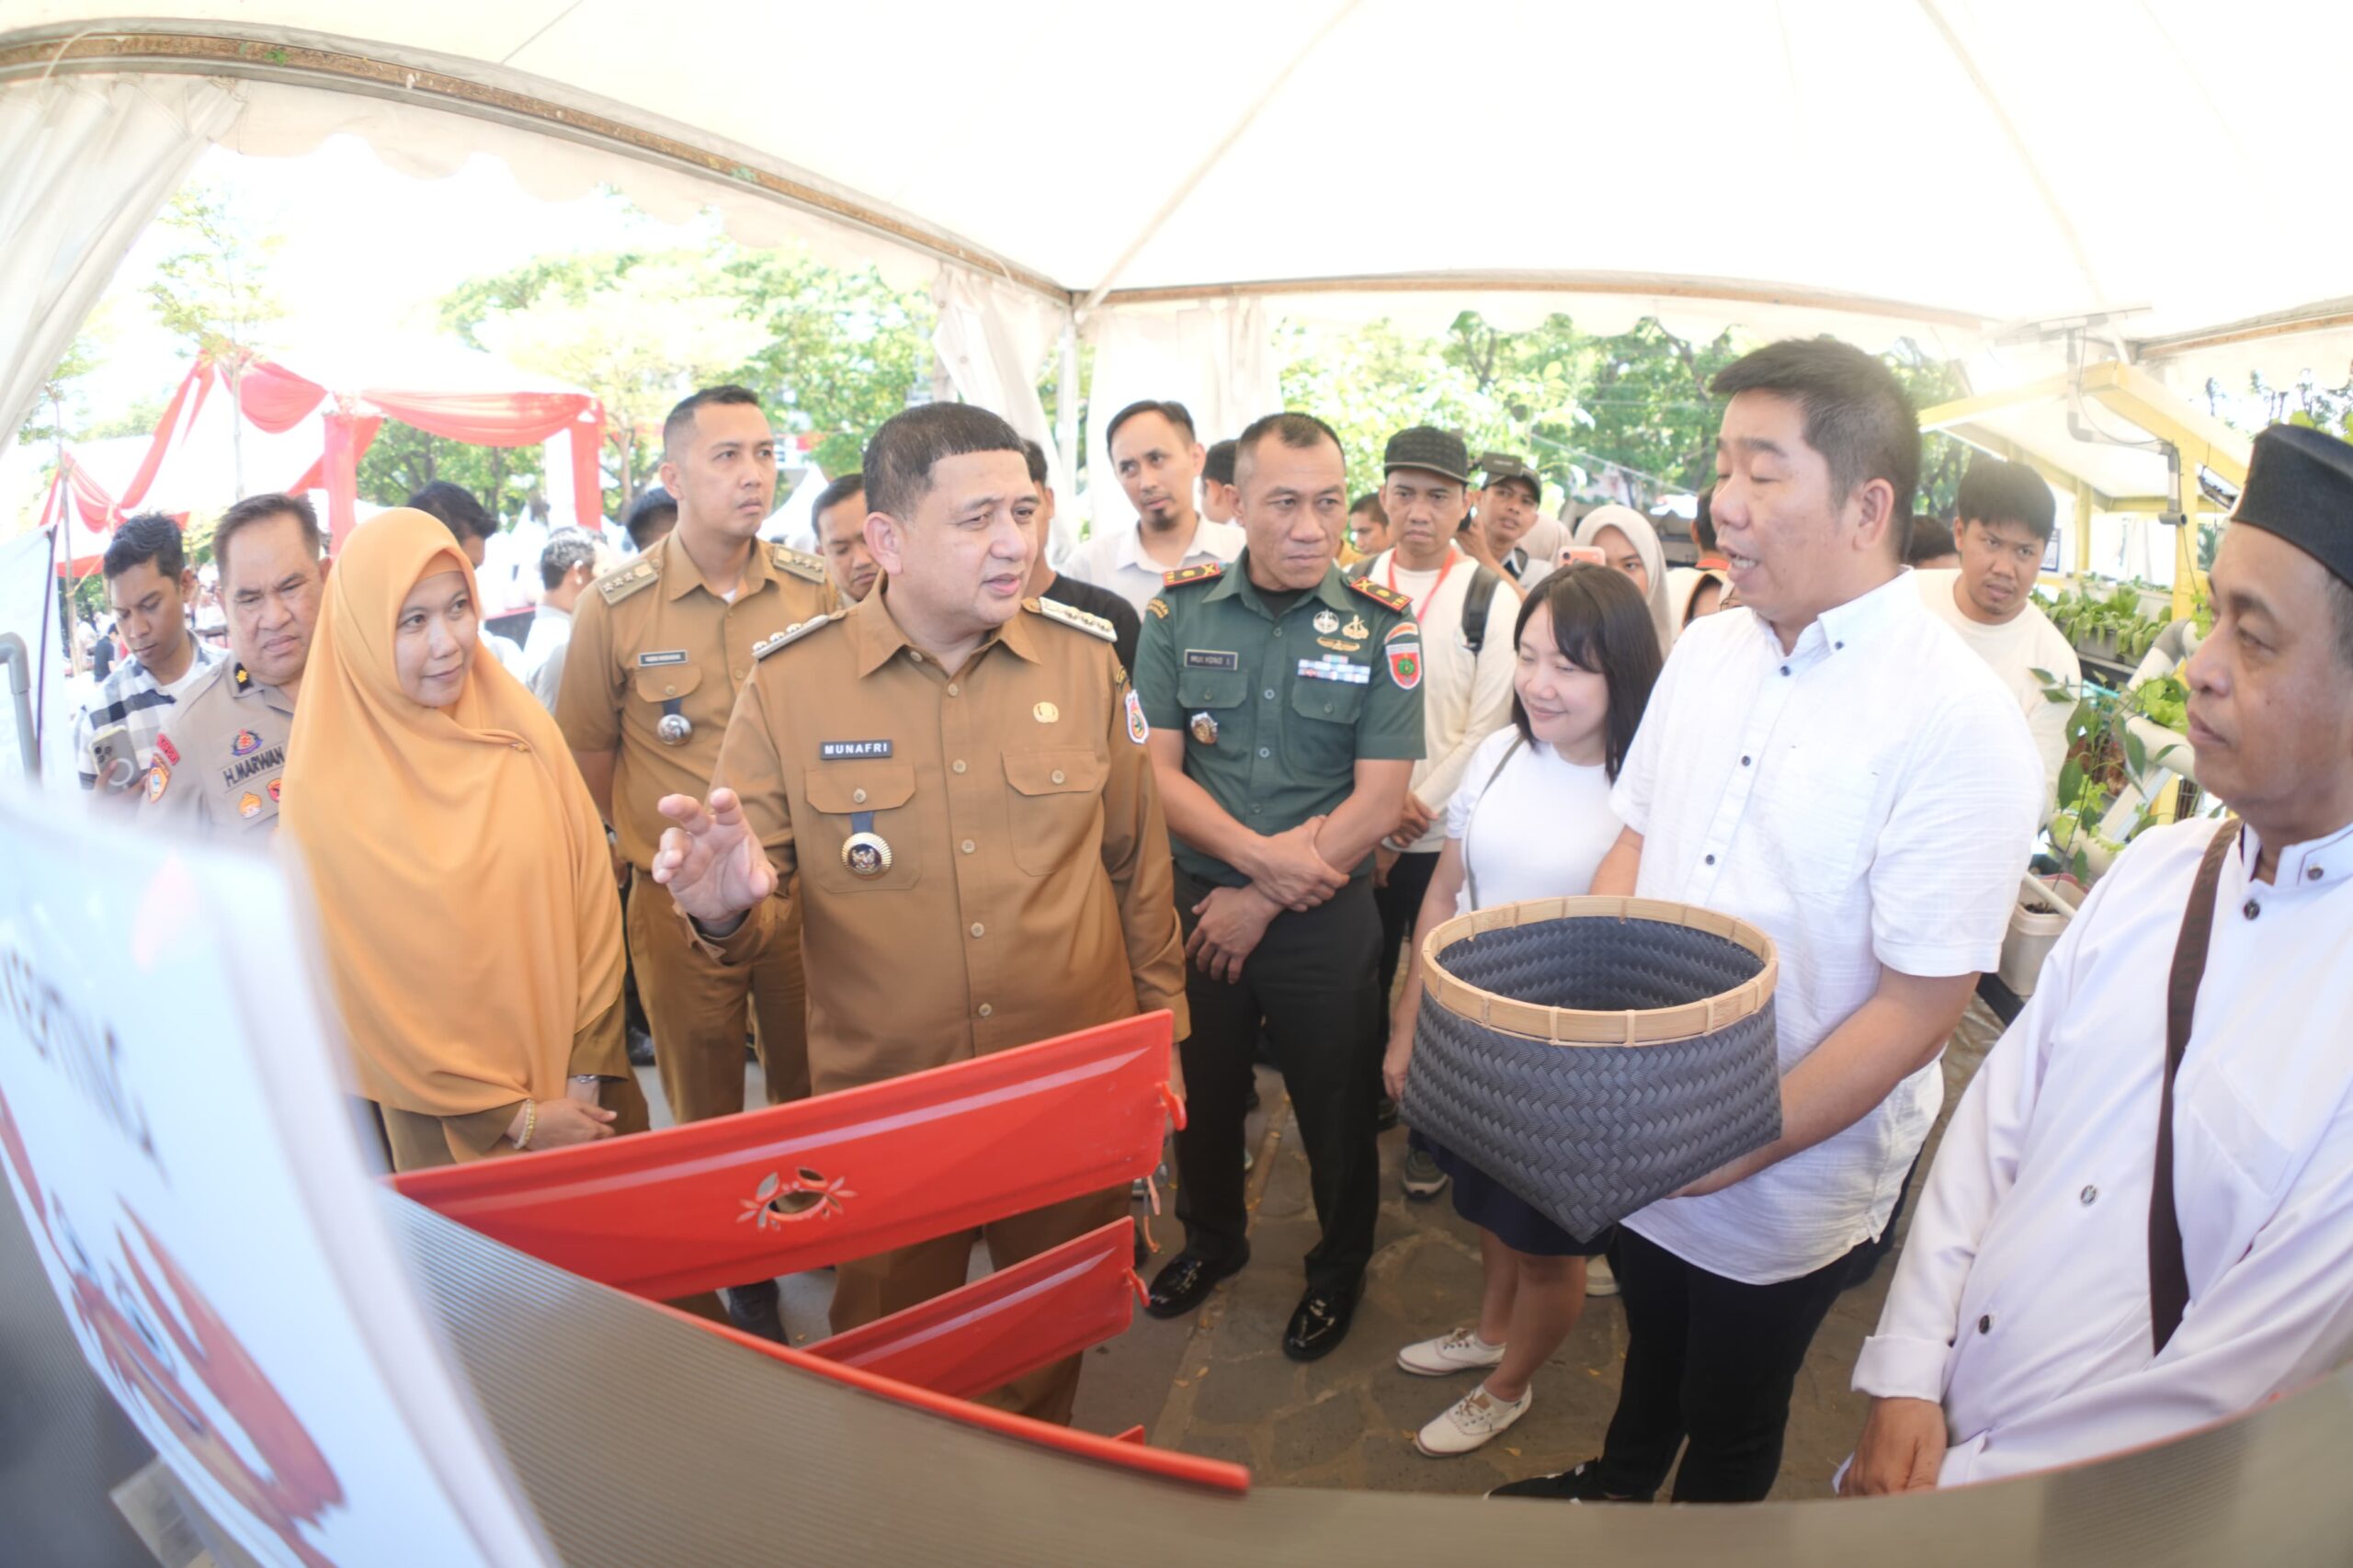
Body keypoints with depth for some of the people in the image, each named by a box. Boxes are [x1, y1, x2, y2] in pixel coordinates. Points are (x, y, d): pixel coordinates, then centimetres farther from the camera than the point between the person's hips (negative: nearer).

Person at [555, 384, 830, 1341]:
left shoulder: (815, 593, -1)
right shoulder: (614, 607, -6)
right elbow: (587, 758, 3)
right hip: (680, 901, -1)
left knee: (812, 1095, 16)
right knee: (706, 1115, 14)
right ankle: (740, 1281, 32)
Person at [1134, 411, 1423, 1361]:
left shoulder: (1382, 628, -9)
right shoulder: (1179, 611, -4)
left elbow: (1378, 801, -12)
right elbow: (1155, 769, -6)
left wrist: (1259, 901, -12)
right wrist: (1261, 853, -20)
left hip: (1326, 918, -2)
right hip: (1197, 903, 2)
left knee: (1335, 1106, 13)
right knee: (1202, 1088, 19)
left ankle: (1340, 1267, 40)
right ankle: (1212, 1237, 47)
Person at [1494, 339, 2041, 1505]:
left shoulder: (1958, 722, -22)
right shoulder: (1707, 647, -2)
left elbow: (1918, 1010, -21)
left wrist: (1731, 1152, -22)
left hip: (1785, 1185, -5)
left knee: (1731, 1429, 21)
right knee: (1651, 1353, 31)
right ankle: (1615, 1486, 58)